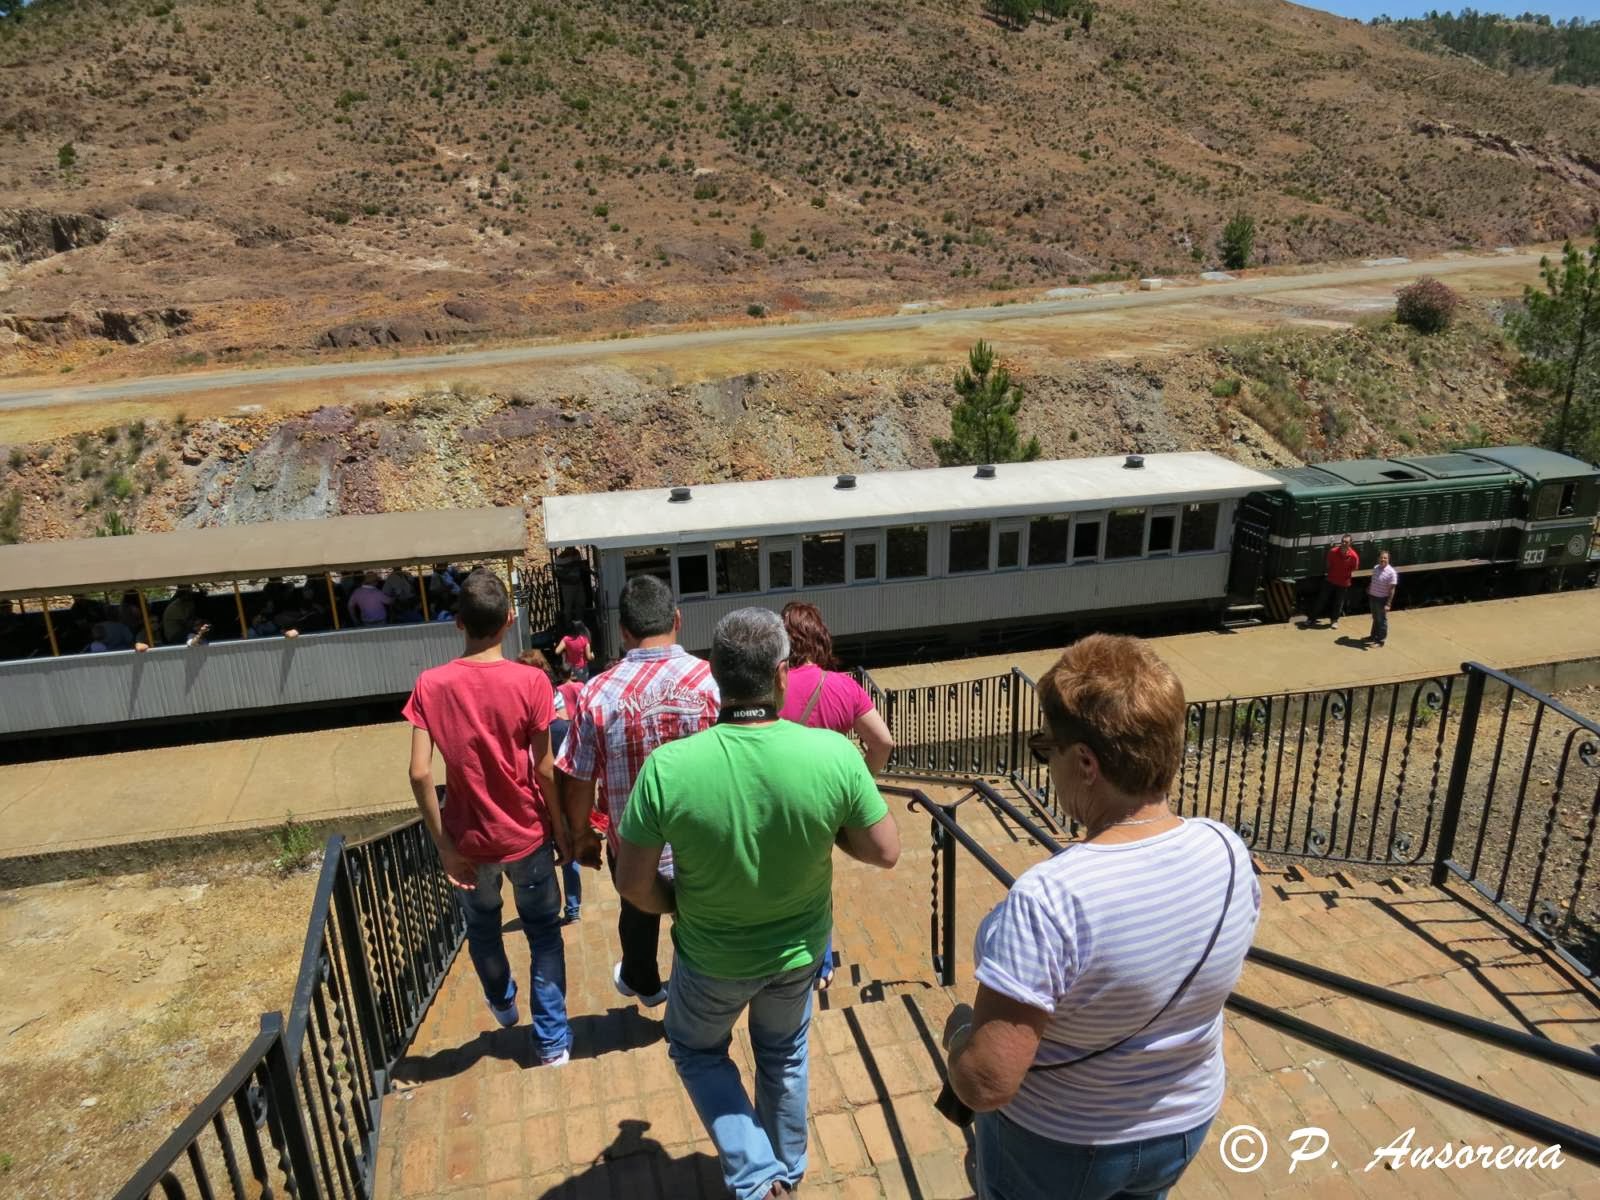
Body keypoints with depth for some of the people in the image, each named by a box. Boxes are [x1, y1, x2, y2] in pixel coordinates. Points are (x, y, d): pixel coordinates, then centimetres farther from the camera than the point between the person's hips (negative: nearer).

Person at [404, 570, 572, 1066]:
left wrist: (444, 844, -5)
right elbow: (544, 771, -12)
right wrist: (561, 829, 1)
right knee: (543, 930, 18)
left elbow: (420, 774, -14)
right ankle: (552, 1038, 23)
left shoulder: (430, 685, -12)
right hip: (527, 835, -2)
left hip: (470, 839, 2)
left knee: (482, 926, 28)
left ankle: (503, 1005, 51)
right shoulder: (530, 682, -17)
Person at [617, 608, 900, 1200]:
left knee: (697, 1051, 30)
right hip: (799, 948, 2)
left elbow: (634, 884, -19)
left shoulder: (668, 767, -29)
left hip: (712, 956, -1)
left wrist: (679, 906, 2)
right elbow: (886, 852, -14)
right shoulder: (834, 754, -27)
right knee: (784, 1056, 31)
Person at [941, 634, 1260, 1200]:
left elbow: (986, 1084, -33)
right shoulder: (1227, 852, -19)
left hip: (1054, 1149, -4)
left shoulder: (1048, 899, -38)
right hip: (1183, 1128, 5)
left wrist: (960, 1029, -14)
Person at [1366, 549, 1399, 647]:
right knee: (1375, 618, 22)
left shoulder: (1391, 572, -21)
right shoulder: (1375, 568, 1)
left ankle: (1381, 640, 19)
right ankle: (1374, 636, 38)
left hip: (1382, 599, -7)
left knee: (1382, 620, 7)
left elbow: (1392, 590, -19)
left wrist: (1388, 604, -21)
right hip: (1372, 597, 7)